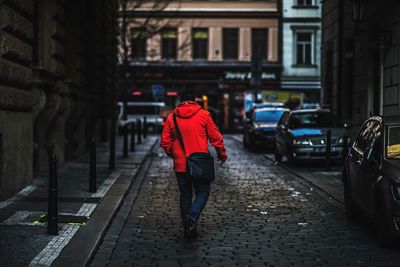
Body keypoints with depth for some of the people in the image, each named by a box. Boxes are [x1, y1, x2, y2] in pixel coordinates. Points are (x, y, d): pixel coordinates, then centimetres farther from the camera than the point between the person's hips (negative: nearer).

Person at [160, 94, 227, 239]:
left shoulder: (171, 118, 4)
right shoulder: (203, 115, -2)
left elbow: (165, 141, 5)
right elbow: (215, 137, -1)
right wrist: (222, 154, 13)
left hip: (180, 164, 3)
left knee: (185, 194, 13)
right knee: (203, 192, 8)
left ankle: (189, 229, 13)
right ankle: (192, 217, -17)